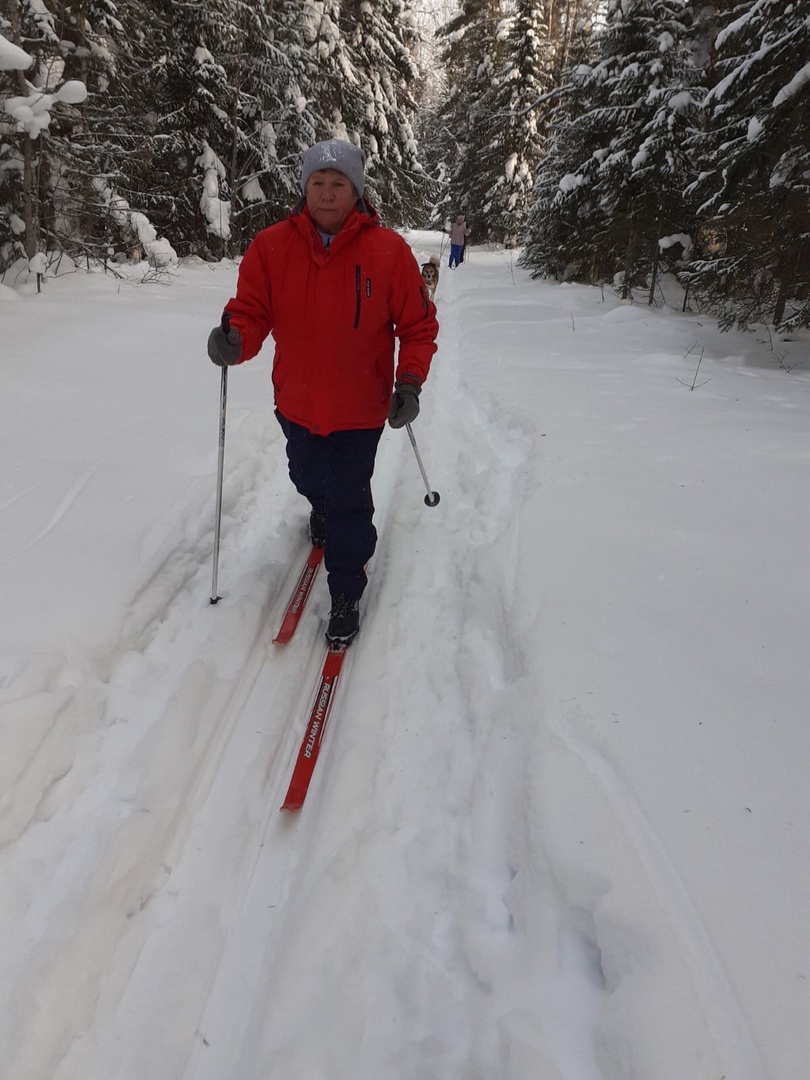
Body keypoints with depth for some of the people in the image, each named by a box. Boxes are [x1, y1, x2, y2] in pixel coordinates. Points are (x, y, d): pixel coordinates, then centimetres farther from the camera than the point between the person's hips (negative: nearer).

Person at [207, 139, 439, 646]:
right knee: (309, 479, 25)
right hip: (296, 401, 3)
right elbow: (252, 311, -6)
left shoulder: (388, 249, -11)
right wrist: (235, 340, -29)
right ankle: (324, 511, 62)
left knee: (349, 501, 1)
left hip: (360, 407, -3)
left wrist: (409, 383, -16)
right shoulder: (271, 246, -7)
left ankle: (347, 594, 20)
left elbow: (418, 324, -5)